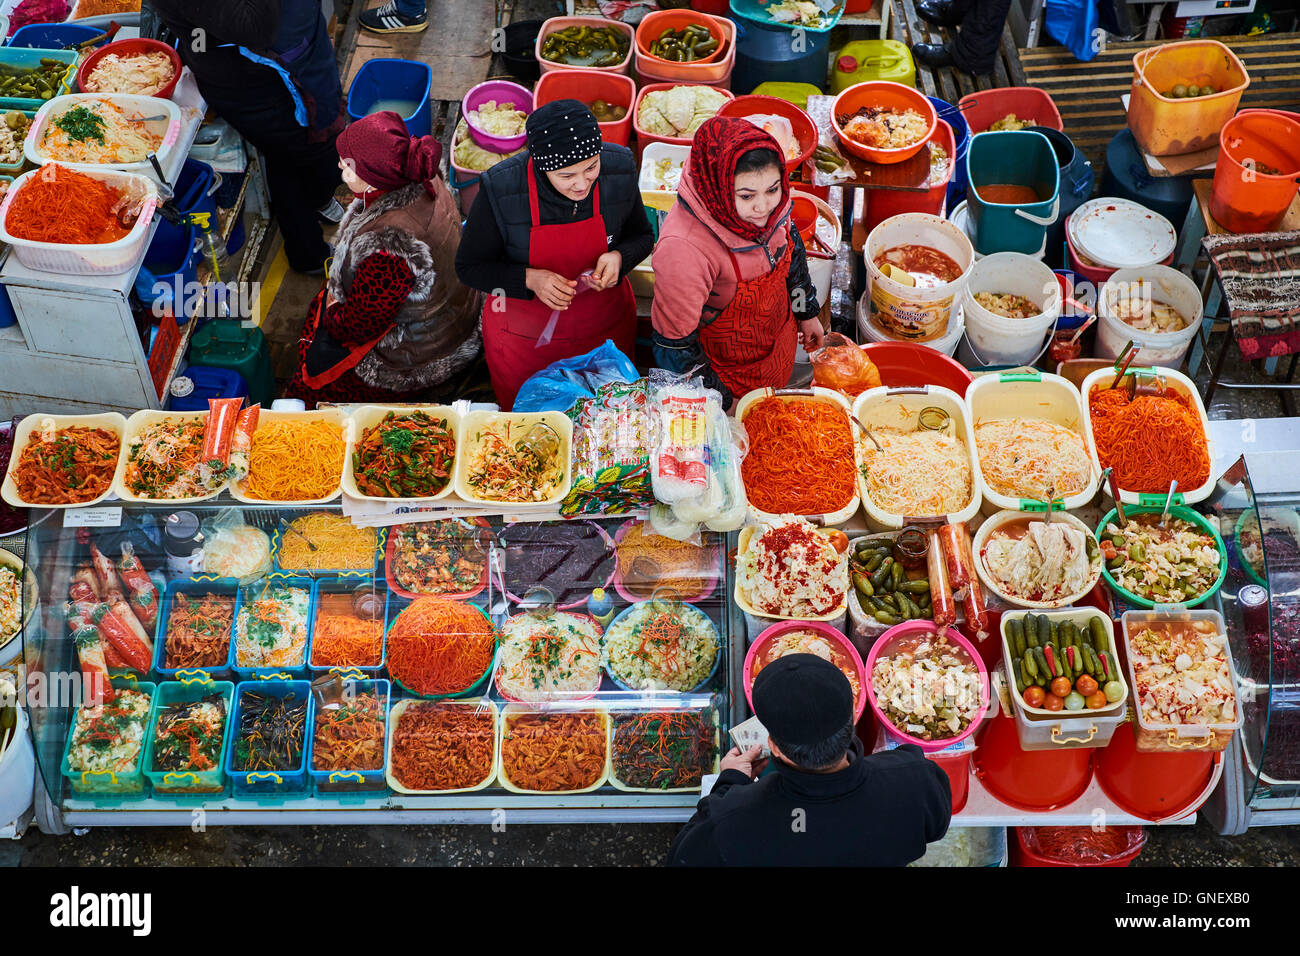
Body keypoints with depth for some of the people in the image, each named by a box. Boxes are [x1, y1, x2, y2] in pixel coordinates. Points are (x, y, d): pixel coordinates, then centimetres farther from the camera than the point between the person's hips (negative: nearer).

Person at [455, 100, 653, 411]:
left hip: (606, 327, 3)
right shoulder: (500, 189, -28)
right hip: (525, 336, -2)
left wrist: (619, 257, -23)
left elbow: (642, 236, 0)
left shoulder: (620, 168, -19)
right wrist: (529, 279, -31)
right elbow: (469, 267, -14)